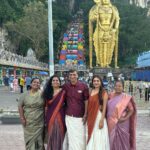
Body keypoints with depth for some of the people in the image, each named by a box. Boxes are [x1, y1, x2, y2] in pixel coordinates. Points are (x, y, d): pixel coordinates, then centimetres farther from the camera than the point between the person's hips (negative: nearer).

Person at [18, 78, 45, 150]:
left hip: (39, 122, 0)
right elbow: (20, 106, 1)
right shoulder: (25, 94, 0)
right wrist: (22, 118, -7)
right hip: (28, 122, 1)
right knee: (29, 138, 7)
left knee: (38, 139, 3)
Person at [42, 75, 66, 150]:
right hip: (50, 117, 3)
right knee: (51, 135, 9)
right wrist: (46, 117, 10)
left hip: (60, 117, -3)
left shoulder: (63, 92, -2)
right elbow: (47, 106, 13)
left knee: (59, 134, 2)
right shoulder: (48, 93, 9)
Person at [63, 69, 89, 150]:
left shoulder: (83, 86, -6)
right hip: (69, 116, 2)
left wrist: (85, 114, -3)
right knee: (71, 137, 8)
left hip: (80, 117, -1)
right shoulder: (65, 86, -1)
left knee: (80, 137, 4)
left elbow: (86, 101, -1)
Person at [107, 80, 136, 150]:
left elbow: (131, 110, -7)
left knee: (122, 141, 3)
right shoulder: (111, 96, 6)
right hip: (111, 123, 5)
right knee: (112, 140, 11)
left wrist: (125, 118, -18)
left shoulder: (126, 97, -9)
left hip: (121, 124, -4)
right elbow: (108, 107, 16)